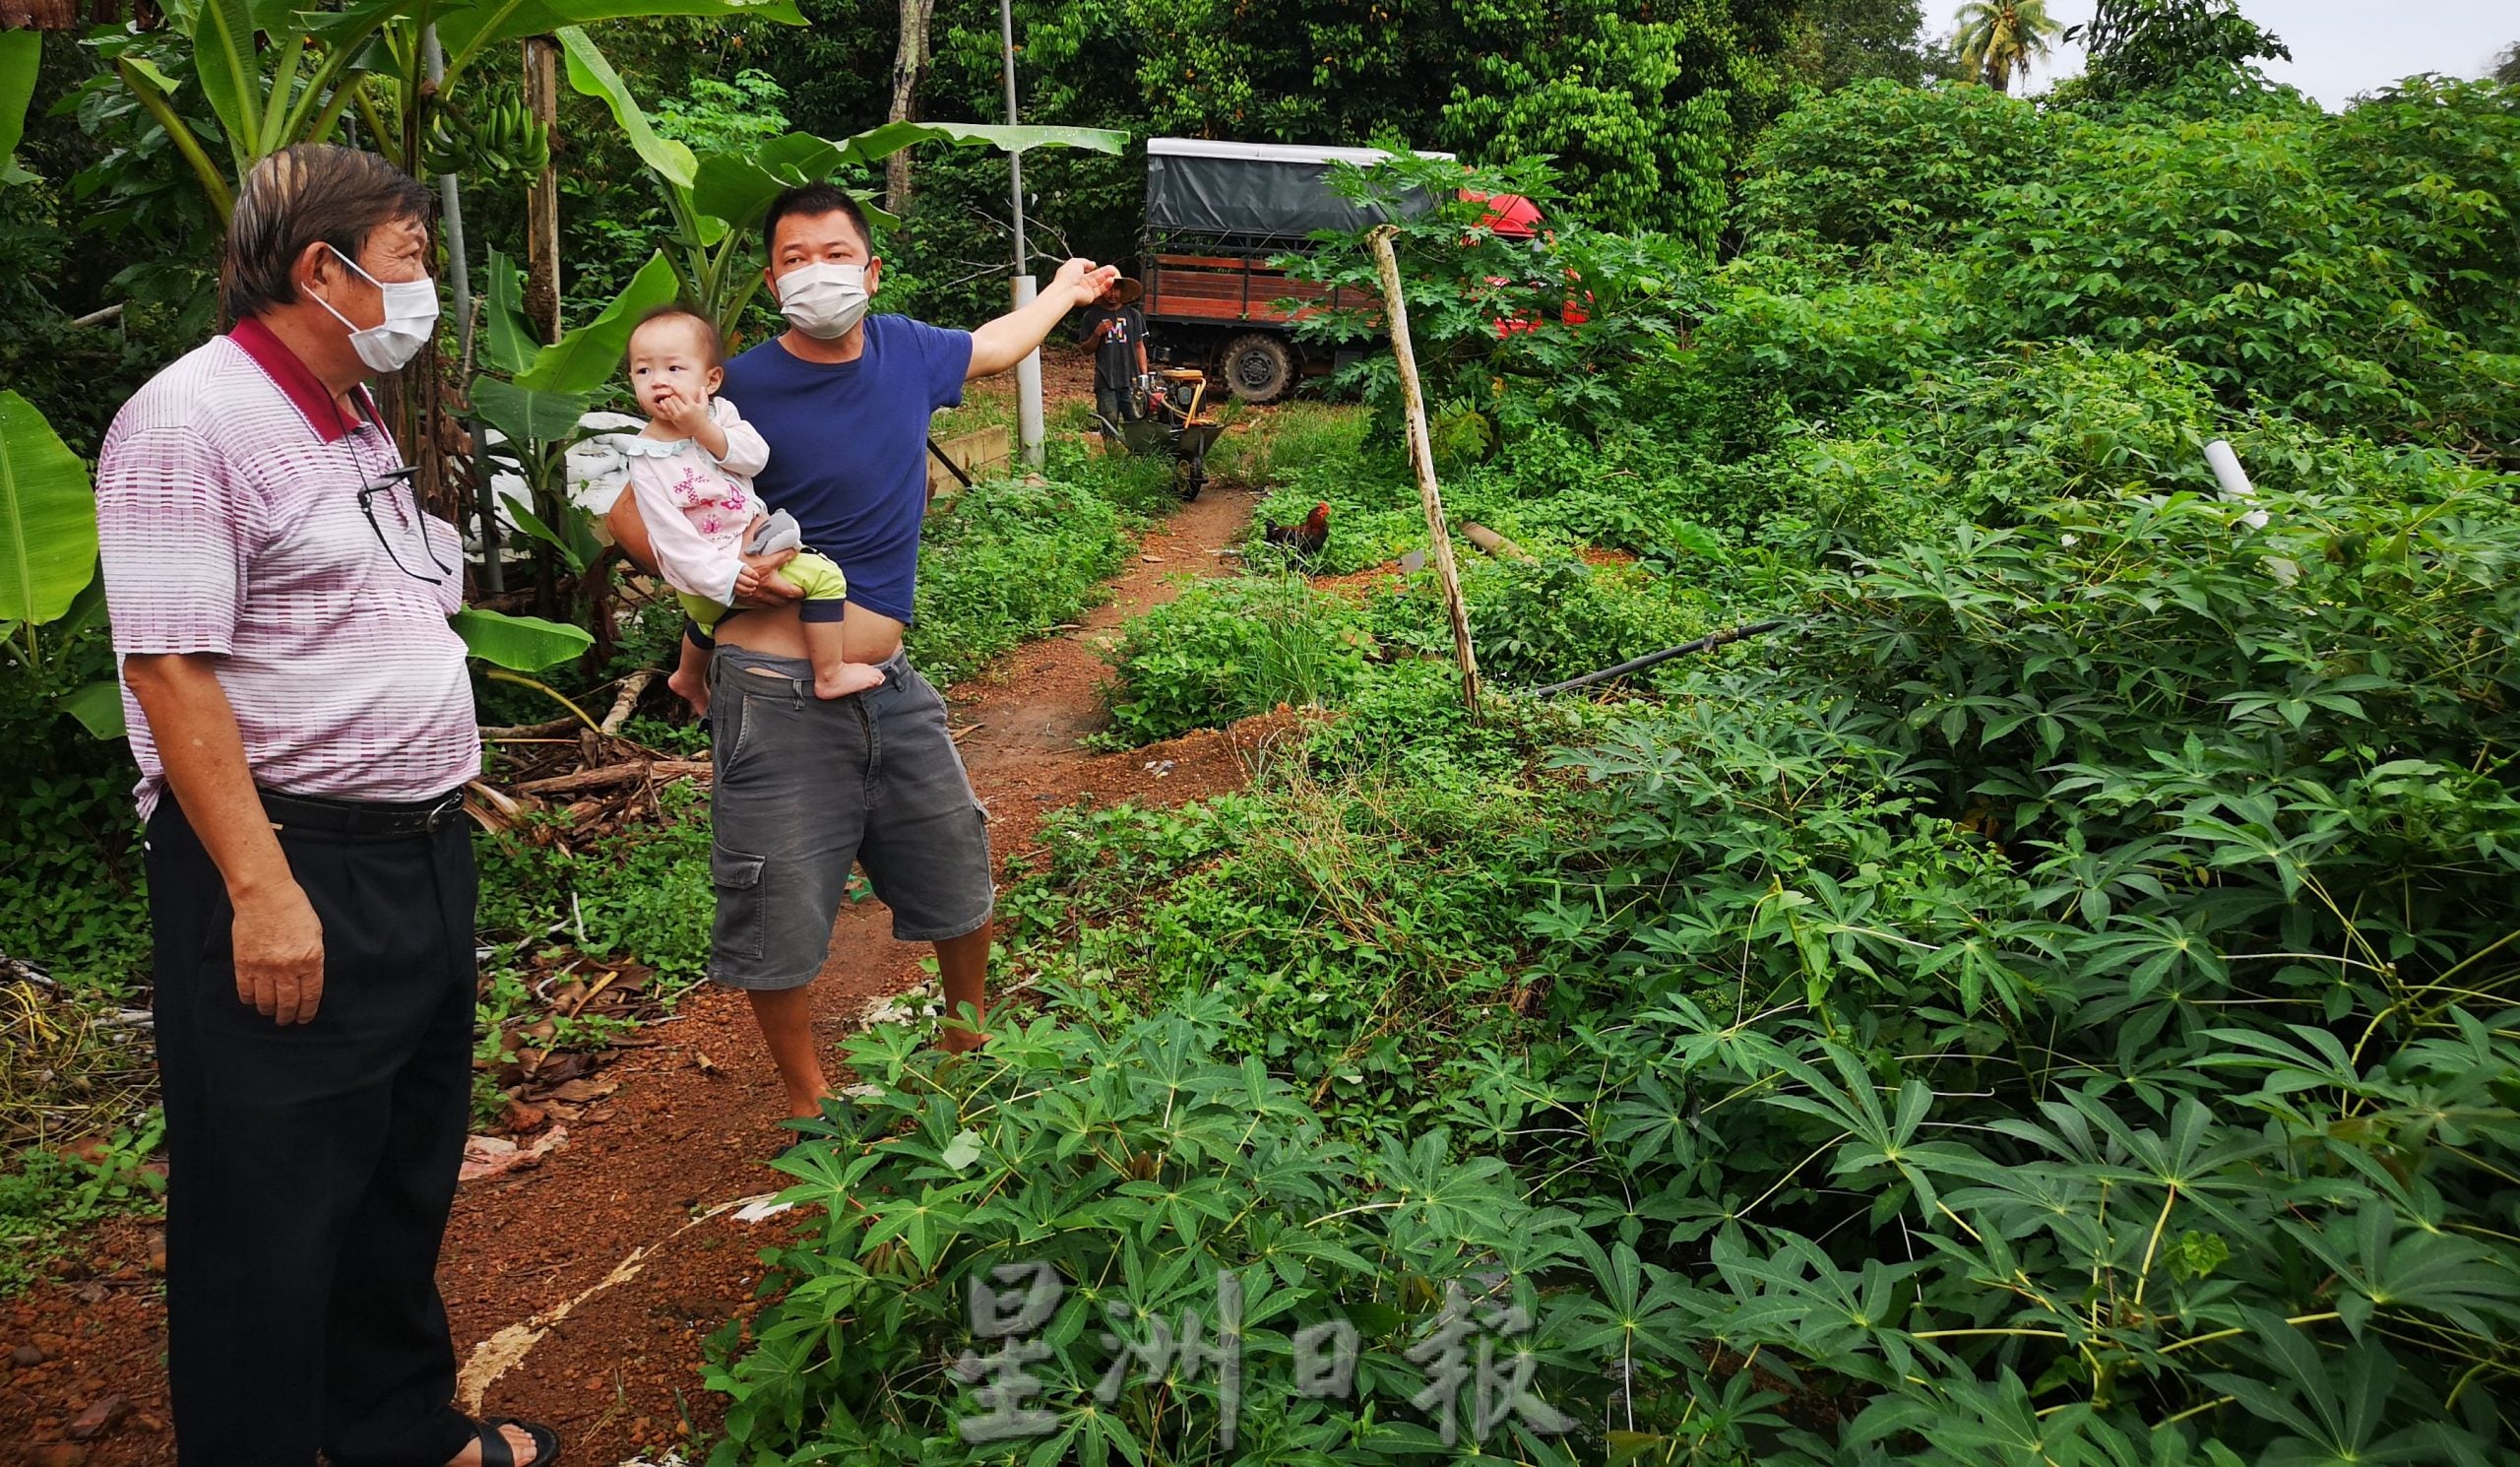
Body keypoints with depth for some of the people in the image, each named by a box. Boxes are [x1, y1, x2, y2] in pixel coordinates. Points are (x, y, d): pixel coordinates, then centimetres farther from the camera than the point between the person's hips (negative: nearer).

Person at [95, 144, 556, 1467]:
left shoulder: (355, 424, 15)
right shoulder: (191, 419, -13)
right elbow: (168, 670, -19)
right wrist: (261, 892, -23)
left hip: (419, 856, 9)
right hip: (292, 875, -9)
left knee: (409, 1173, 20)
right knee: (274, 1213, 4)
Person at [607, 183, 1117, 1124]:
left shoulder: (904, 350, 3)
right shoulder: (741, 390, -12)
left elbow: (993, 346, 26)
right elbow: (629, 517, -3)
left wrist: (1066, 289, 40)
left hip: (888, 683, 5)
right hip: (780, 693, -5)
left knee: (958, 865, 17)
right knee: (781, 909, 4)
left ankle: (970, 1032, 43)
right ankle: (808, 1099, 26)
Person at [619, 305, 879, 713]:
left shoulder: (718, 410, -8)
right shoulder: (646, 460, -22)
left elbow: (756, 456, -22)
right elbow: (673, 538, -25)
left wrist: (703, 429, -36)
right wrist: (732, 579, -31)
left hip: (746, 537, 8)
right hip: (706, 571, -7)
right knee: (823, 576, -19)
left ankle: (688, 678, 66)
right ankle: (830, 676, -10)